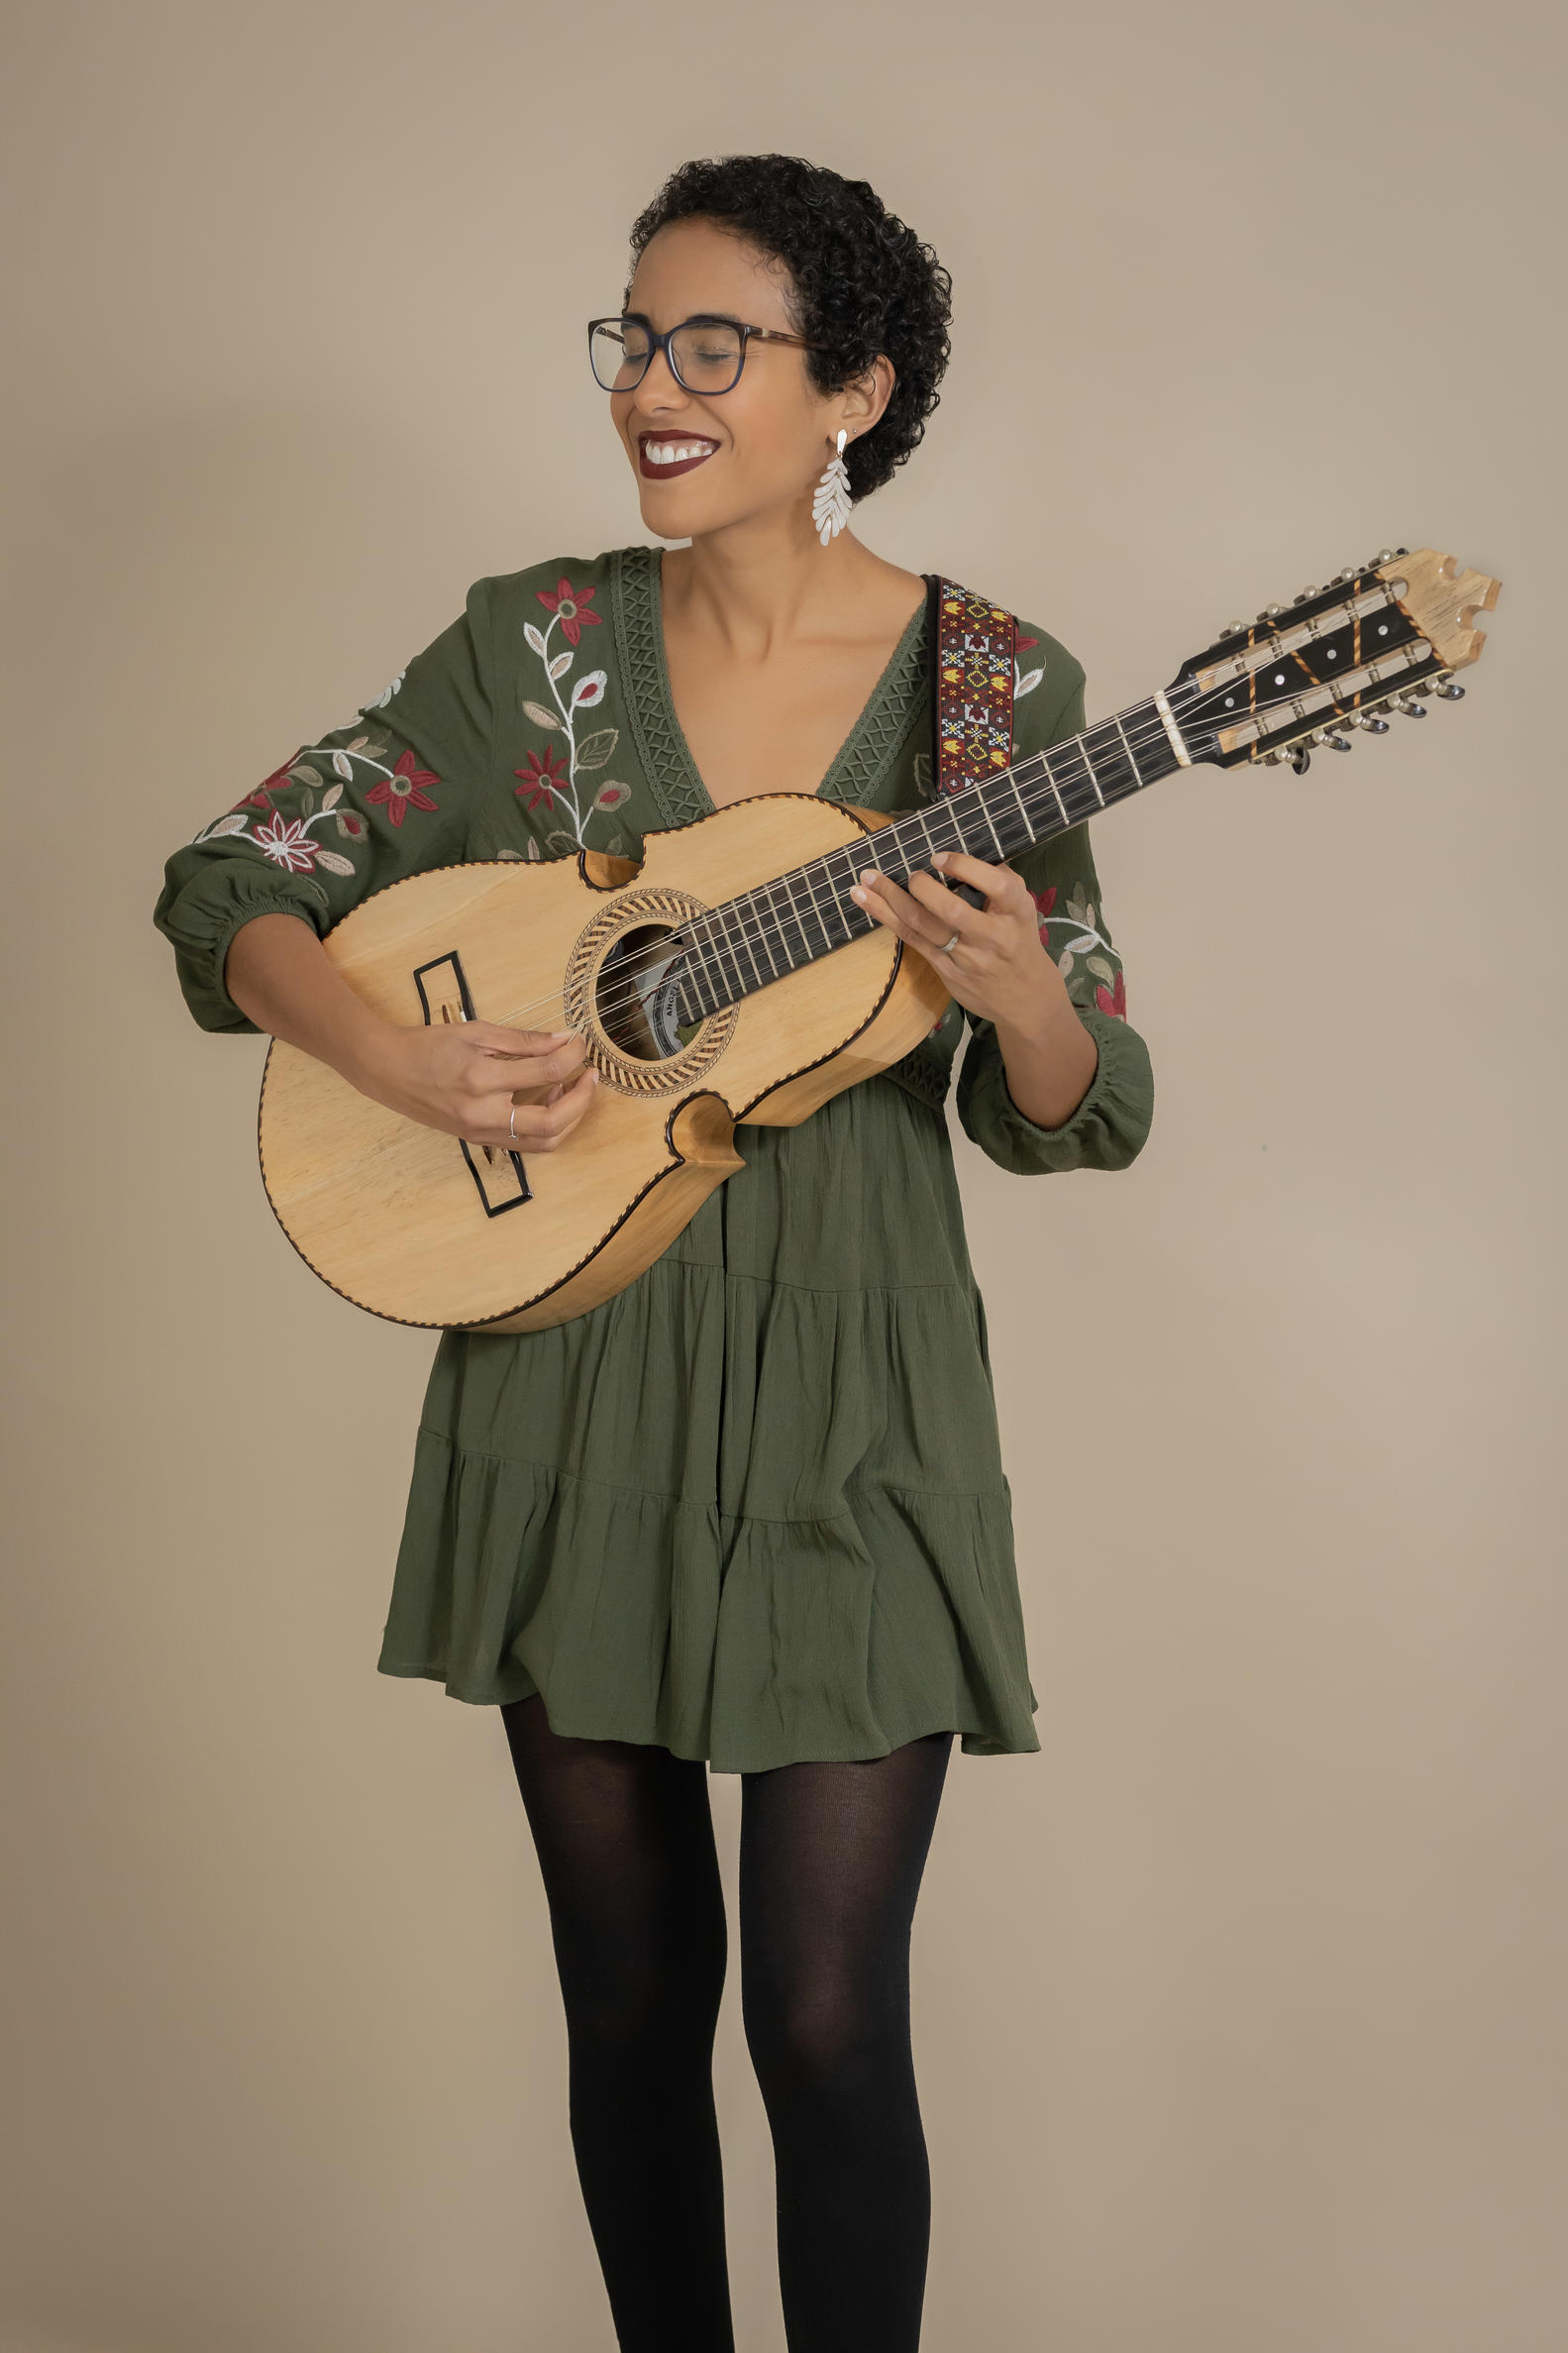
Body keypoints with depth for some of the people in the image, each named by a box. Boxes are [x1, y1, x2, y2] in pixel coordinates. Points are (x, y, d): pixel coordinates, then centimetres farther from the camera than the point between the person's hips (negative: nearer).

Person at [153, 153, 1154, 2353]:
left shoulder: (996, 686, -3)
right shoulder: (538, 644, 0)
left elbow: (1076, 1118, 0)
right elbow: (226, 885, 3)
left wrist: (1021, 1002, -23)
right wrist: (404, 1061, -15)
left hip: (850, 1394, -2)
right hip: (572, 1384, 2)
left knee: (827, 2018, -4)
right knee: (628, 1991, 12)